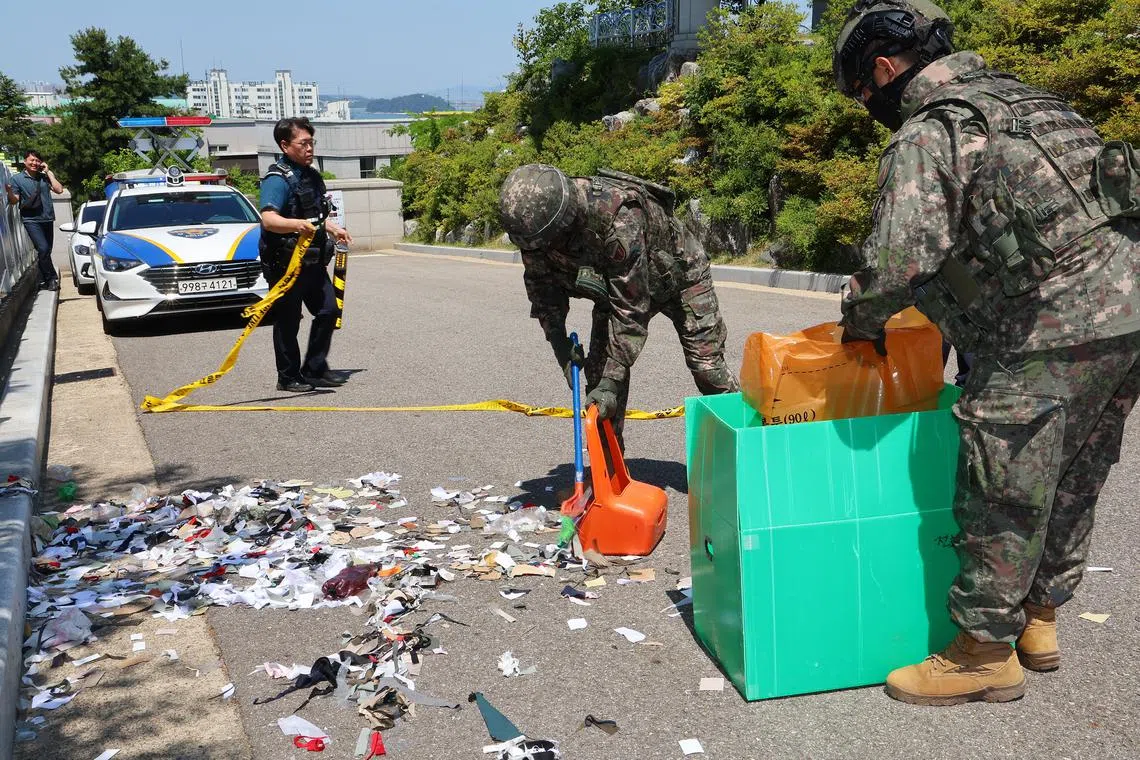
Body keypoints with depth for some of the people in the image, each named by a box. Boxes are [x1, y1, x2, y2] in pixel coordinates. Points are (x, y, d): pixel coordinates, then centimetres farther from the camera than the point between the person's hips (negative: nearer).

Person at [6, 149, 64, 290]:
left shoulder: (44, 177, 12)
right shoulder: (17, 178, 3)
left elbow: (59, 189, 0)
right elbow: (14, 201, 0)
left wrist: (48, 172, 0)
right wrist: (9, 192, -22)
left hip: (47, 219, 4)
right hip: (31, 220, -4)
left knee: (46, 251, 8)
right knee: (43, 248, -20)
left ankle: (43, 281, 18)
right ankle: (52, 278, -10)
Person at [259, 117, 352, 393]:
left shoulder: (312, 175, 14)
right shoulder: (277, 179, -15)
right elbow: (269, 219, -31)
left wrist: (334, 229, 29)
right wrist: (297, 224, -46)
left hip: (313, 260, 9)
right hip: (285, 263, -8)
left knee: (328, 310, 9)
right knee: (288, 321, 1)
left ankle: (315, 370, 21)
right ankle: (288, 377, 13)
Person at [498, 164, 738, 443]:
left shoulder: (619, 218, -45)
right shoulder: (537, 220, -26)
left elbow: (631, 307, -40)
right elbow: (540, 284, -8)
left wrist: (612, 381, -39)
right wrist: (558, 340, -21)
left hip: (677, 271, -5)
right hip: (613, 281, 6)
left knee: (706, 364, -5)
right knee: (599, 367, -5)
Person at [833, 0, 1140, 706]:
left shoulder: (924, 136, -7)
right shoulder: (1021, 95, 20)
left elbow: (898, 262, -16)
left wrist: (859, 322, 4)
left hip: (1053, 330, -9)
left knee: (1005, 496, 3)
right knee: (1072, 484, 20)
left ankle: (985, 654, 16)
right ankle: (1040, 622, 36)